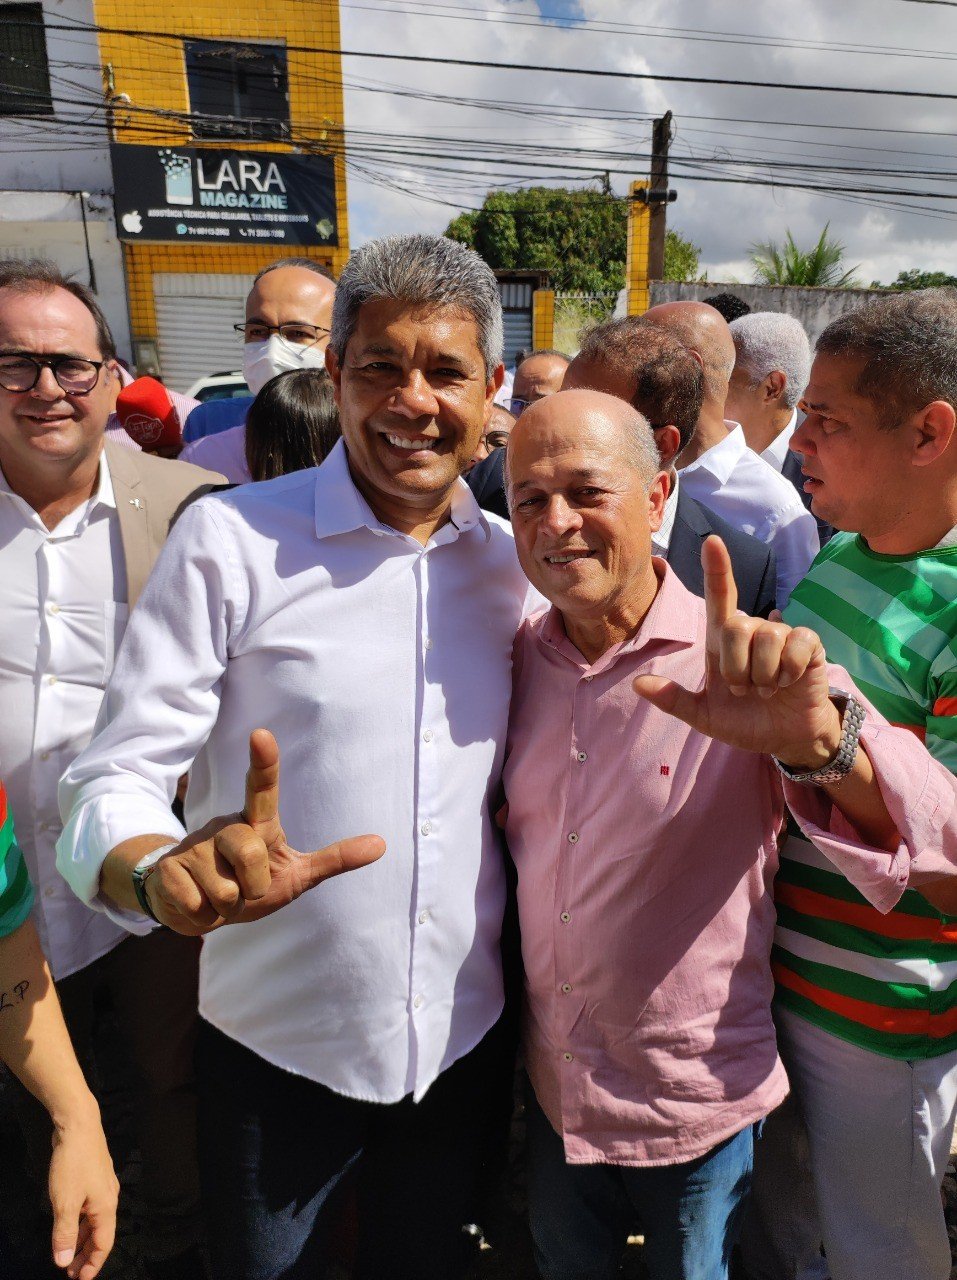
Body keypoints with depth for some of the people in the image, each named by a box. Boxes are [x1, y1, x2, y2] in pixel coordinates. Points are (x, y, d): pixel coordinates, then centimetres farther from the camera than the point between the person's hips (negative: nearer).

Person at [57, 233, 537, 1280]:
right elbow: (113, 781, -16)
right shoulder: (228, 539, -15)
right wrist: (166, 876, -36)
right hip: (276, 1046, -3)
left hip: (464, 1036, 4)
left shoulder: (513, 560, -2)